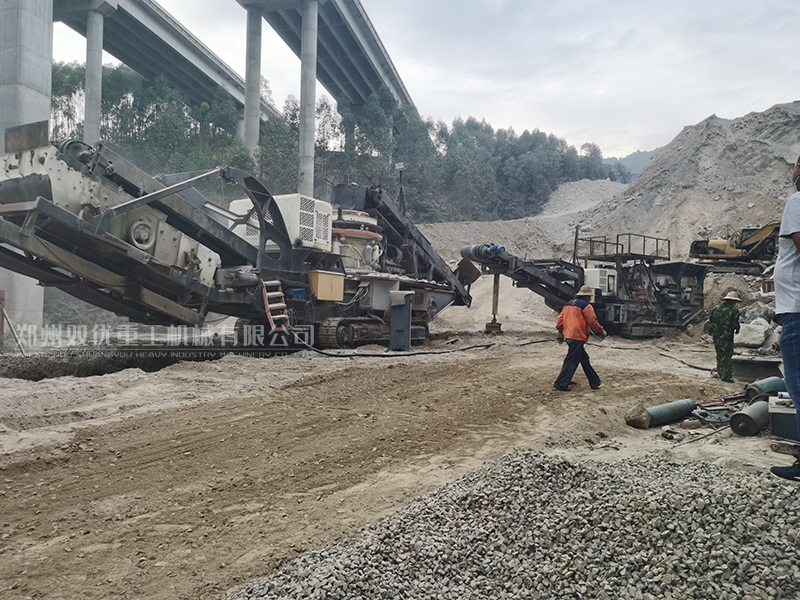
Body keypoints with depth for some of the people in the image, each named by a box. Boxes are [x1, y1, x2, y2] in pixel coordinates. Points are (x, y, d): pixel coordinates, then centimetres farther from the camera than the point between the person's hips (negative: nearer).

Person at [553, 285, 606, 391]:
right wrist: (601, 331, 7)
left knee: (584, 359, 16)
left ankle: (594, 382, 22)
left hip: (568, 335, 9)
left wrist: (560, 333, 24)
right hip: (578, 337, -9)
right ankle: (560, 384, -9)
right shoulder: (586, 306, -7)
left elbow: (560, 319, 18)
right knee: (572, 361, -7)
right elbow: (592, 322, -8)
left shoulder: (568, 304, 18)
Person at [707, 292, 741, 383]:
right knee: (727, 357, 0)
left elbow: (710, 320, 10)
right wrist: (737, 329, 7)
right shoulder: (734, 310, -11)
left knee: (720, 355, 19)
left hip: (716, 336, 6)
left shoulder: (716, 308, 6)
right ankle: (726, 376, 1)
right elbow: (735, 324, -12)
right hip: (727, 337, -6)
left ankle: (720, 373, 27)